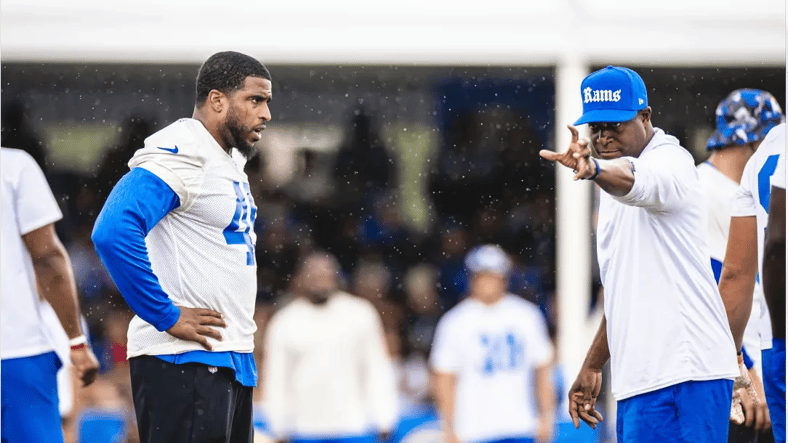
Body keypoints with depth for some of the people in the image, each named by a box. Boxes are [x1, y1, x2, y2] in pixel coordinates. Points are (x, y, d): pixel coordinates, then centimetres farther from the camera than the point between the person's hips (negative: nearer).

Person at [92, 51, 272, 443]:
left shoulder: (231, 160, 17)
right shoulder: (180, 156, -15)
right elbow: (113, 232, -28)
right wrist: (168, 317, -23)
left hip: (231, 361, 10)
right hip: (184, 362, -10)